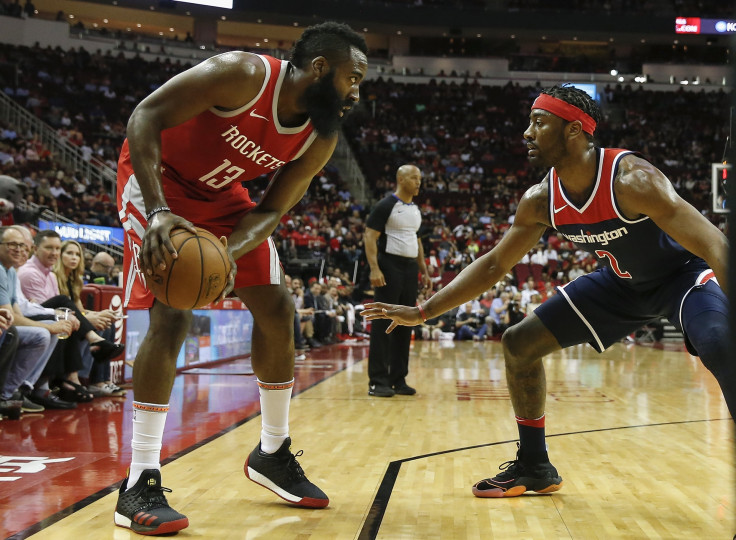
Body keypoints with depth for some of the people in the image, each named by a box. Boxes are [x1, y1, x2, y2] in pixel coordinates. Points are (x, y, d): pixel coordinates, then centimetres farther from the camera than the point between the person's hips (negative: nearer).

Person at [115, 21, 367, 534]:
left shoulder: (321, 141, -11)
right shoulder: (242, 75, -31)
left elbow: (271, 210, -9)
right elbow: (145, 117, -30)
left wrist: (230, 254, -31)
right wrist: (158, 212, -41)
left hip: (221, 195, 7)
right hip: (157, 175, -7)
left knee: (278, 310, 2)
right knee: (172, 315, -21)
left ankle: (273, 453, 20)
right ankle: (140, 487, -16)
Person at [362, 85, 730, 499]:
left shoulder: (631, 179, -33)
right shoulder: (541, 200, -13)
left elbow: (715, 246, -38)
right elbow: (494, 265, -1)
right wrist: (422, 312, -3)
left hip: (682, 273, -6)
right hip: (621, 281, 7)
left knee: (720, 347, -37)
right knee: (519, 343, 2)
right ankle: (535, 468, 18)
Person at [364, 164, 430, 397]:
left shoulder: (416, 210, 15)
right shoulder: (386, 205, -7)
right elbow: (370, 237, -12)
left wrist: (424, 271, 17)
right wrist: (374, 269, -22)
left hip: (410, 269, 8)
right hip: (390, 267, -8)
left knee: (405, 325, 8)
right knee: (383, 324, -6)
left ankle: (398, 379, 15)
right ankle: (377, 381, -4)